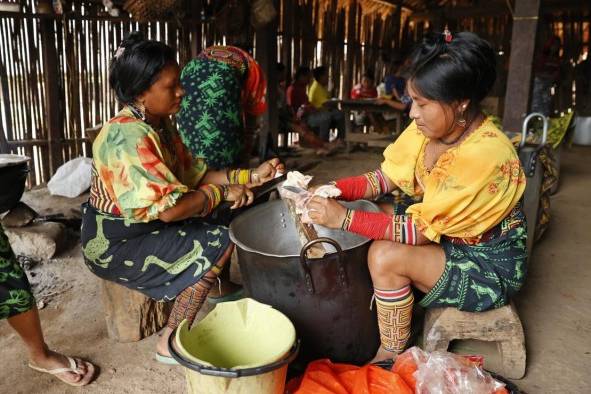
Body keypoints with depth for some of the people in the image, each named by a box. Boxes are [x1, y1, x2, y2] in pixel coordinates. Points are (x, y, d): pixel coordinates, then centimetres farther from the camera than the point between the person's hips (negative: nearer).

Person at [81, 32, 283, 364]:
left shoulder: (159, 124, 1)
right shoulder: (130, 137, -28)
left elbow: (194, 174, 3)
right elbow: (170, 208, -33)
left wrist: (249, 176, -6)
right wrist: (222, 192, -19)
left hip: (142, 226, 9)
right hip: (114, 244, -8)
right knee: (219, 244, -13)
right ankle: (172, 343, -3)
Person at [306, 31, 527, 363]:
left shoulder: (485, 154, -31)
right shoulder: (429, 128, -10)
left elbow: (423, 230, -30)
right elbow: (385, 178, -4)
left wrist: (345, 218, -30)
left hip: (489, 265, -8)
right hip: (446, 238, 8)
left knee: (386, 257, -26)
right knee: (374, 216, -1)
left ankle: (392, 357, -2)